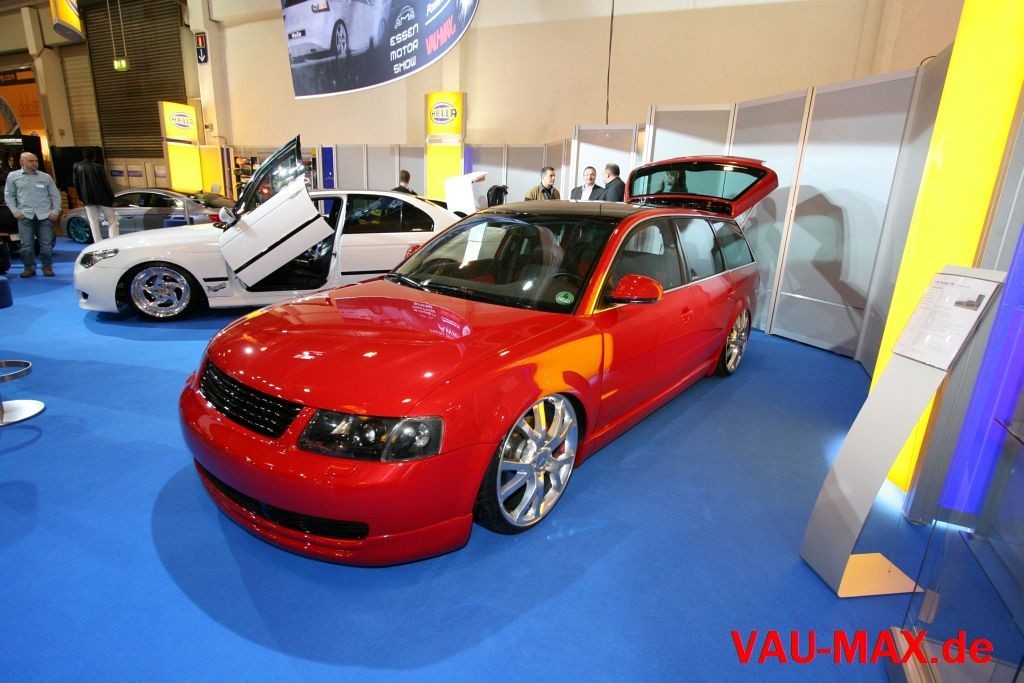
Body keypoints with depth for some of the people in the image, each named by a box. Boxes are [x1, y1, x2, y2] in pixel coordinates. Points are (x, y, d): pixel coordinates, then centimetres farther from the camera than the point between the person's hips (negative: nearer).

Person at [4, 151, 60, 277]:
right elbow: (9, 195, 12)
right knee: (26, 245, -1)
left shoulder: (46, 177, 8)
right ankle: (29, 268, 9)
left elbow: (55, 195, 11)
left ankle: (47, 267, 11)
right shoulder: (13, 176, 9)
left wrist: (56, 210, 0)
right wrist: (15, 211, 0)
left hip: (45, 215, 0)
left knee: (46, 244, -1)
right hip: (25, 216, 0)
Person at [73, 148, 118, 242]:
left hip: (88, 199, 4)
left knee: (94, 224, 8)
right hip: (102, 198, -4)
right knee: (112, 221, 0)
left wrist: (82, 198, 16)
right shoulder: (98, 167, -9)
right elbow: (106, 183, -9)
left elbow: (76, 184, 7)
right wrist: (112, 198, -1)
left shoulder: (77, 167, 4)